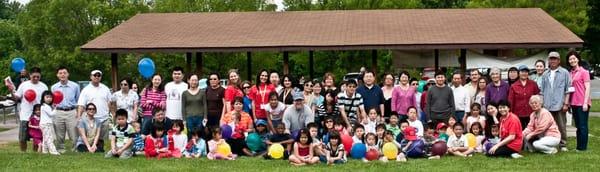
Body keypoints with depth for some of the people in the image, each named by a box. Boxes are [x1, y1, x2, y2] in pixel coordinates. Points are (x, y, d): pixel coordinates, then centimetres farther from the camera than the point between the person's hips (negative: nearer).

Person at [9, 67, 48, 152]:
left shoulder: (43, 86, 2)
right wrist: (12, 92, -16)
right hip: (25, 116, 0)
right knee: (22, 139, 5)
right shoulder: (24, 85, 2)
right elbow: (16, 98, 2)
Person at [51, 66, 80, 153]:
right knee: (59, 135, 5)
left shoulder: (75, 86, 6)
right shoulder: (54, 87, 11)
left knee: (73, 134, -7)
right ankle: (60, 150, 15)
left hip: (71, 112, -2)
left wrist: (78, 112, 3)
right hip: (58, 112, 2)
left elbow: (78, 100, 10)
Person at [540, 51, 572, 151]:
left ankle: (563, 145, 9)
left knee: (561, 126, 0)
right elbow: (542, 91, 18)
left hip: (560, 105, -3)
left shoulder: (564, 73, 3)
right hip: (547, 106, 3)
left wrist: (566, 103, -6)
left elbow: (568, 90, 0)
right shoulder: (545, 74, 14)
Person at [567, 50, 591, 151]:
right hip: (574, 103, 7)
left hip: (582, 103, -7)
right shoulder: (570, 73, 12)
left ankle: (583, 147, 3)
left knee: (583, 126, -2)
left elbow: (587, 88, -8)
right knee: (578, 126, 12)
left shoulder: (584, 72, -5)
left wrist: (585, 102, -14)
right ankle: (578, 146, 17)